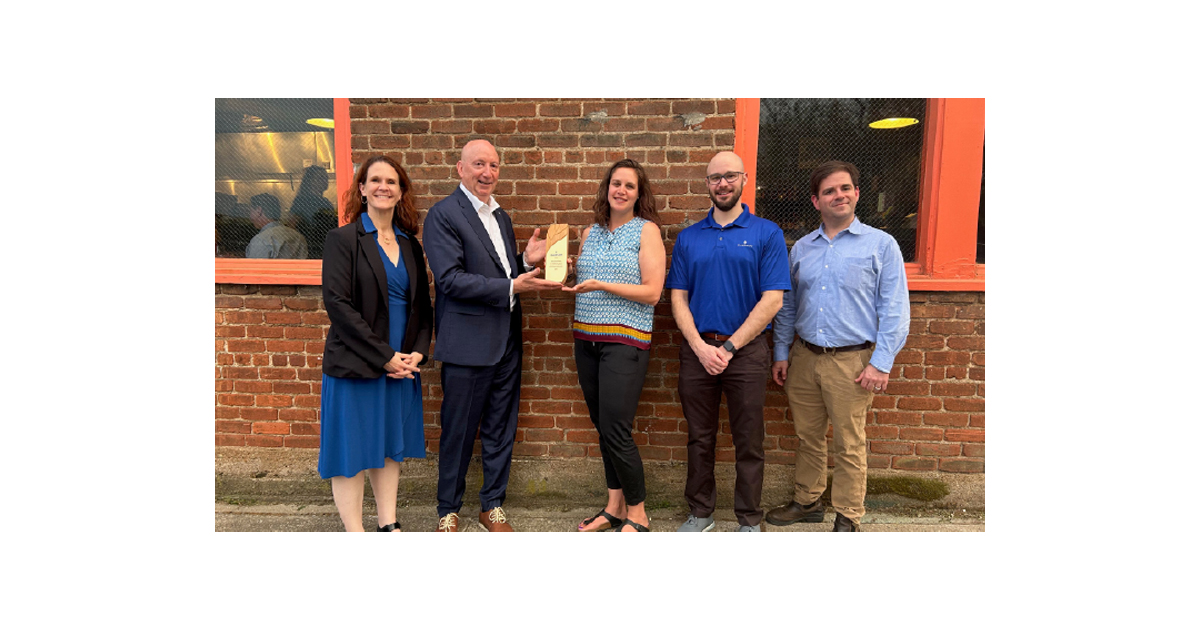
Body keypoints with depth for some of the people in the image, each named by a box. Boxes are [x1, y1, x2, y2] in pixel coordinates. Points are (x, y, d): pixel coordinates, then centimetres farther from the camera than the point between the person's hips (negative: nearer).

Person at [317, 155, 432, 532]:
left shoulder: (410, 245, 10)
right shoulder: (342, 239, -5)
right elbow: (337, 303, -14)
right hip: (354, 365, -5)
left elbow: (422, 305, 11)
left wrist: (417, 352, -5)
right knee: (352, 450, 4)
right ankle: (355, 532, 18)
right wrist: (384, 356, -16)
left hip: (401, 365, 5)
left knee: (390, 447, 14)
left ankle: (389, 526, 27)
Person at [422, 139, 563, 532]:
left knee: (501, 430, 14)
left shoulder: (501, 216, 15)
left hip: (506, 341, 7)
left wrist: (527, 261, -1)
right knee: (458, 432, 7)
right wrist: (512, 287, -23)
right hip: (468, 343, -7)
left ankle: (492, 506, 31)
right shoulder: (443, 214, -8)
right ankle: (448, 512, 26)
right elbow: (451, 279, -18)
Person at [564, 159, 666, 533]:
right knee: (603, 428, 10)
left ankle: (637, 514, 11)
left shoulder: (646, 230, -2)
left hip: (624, 340, -6)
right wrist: (568, 275, 1)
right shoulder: (589, 234, 14)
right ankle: (614, 506, 25)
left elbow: (652, 292, -10)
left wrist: (601, 285, -17)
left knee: (616, 430, -7)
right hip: (586, 339, 6)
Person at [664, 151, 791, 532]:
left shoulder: (766, 234, -1)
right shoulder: (688, 237, 9)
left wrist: (728, 347, -12)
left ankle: (749, 521, 25)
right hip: (697, 350, 3)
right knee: (699, 438, 13)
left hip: (746, 351, -2)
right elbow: (678, 298, 5)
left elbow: (772, 300, -8)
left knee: (748, 441, 7)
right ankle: (700, 513, 30)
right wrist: (700, 347, -9)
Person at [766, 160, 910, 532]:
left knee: (849, 445, 5)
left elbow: (894, 310, -5)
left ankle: (847, 518, 22)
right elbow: (787, 306, 14)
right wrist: (781, 354, 8)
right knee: (808, 437, 15)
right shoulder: (801, 248, 10)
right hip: (804, 357, 4)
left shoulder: (881, 244, -1)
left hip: (852, 360, -4)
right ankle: (807, 502, 32)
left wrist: (881, 363, -12)